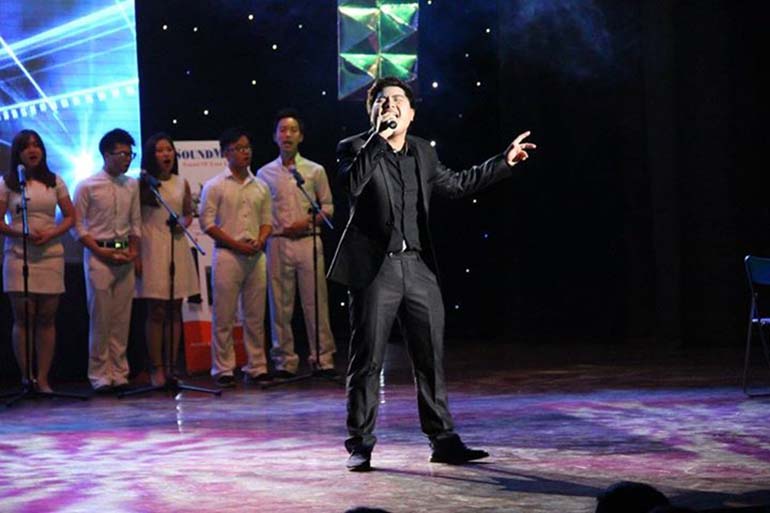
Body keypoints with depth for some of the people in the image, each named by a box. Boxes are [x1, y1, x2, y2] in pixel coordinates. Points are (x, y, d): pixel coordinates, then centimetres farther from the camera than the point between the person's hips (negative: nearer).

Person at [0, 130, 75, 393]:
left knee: (47, 319, 2)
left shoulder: (54, 182, 10)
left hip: (51, 255, 2)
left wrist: (51, 234, -8)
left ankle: (42, 379, 5)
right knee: (23, 318, -3)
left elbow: (70, 216, 10)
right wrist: (22, 233, -17)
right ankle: (26, 376, 1)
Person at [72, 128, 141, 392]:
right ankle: (100, 375, 5)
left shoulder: (132, 186, 8)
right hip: (98, 255, -4)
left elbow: (136, 222, 13)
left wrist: (133, 250, -2)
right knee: (100, 318, -2)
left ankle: (119, 372, 12)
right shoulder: (87, 187, -5)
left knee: (122, 319, 5)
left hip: (125, 256, 4)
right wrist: (102, 251, -12)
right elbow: (77, 226, -5)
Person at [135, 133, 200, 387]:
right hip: (152, 249, -4)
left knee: (175, 310, 5)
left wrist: (183, 223, -2)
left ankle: (171, 367, 10)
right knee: (156, 311, -4)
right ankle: (157, 369, 0)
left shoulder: (182, 184, 10)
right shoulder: (142, 184, -1)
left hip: (178, 248, 4)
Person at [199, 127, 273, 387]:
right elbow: (207, 222, -5)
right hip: (227, 256, -4)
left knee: (255, 316, 6)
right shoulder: (214, 186, -1)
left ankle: (256, 367, 13)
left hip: (256, 256, 4)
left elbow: (266, 220, 15)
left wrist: (260, 240, -6)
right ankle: (223, 369, 3)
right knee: (224, 317, -2)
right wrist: (237, 244, -12)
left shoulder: (260, 186, 13)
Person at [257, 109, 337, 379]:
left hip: (308, 242, -1)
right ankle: (285, 361, 8)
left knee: (316, 302, -3)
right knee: (280, 305, 2)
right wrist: (274, 228, -5)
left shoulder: (315, 171, 8)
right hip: (278, 243, 1)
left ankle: (323, 358, 2)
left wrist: (309, 222, -8)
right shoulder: (265, 173, 9)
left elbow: (328, 206, 8)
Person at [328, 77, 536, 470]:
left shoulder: (422, 152, 13)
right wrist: (380, 137, -24)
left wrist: (503, 162, 27)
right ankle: (360, 446, 7)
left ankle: (443, 441, 15)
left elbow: (455, 184, 26)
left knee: (431, 359, 7)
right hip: (373, 269, -5)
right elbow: (353, 184, -23)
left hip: (418, 268, 5)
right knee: (367, 361, -1)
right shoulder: (354, 148, -3)